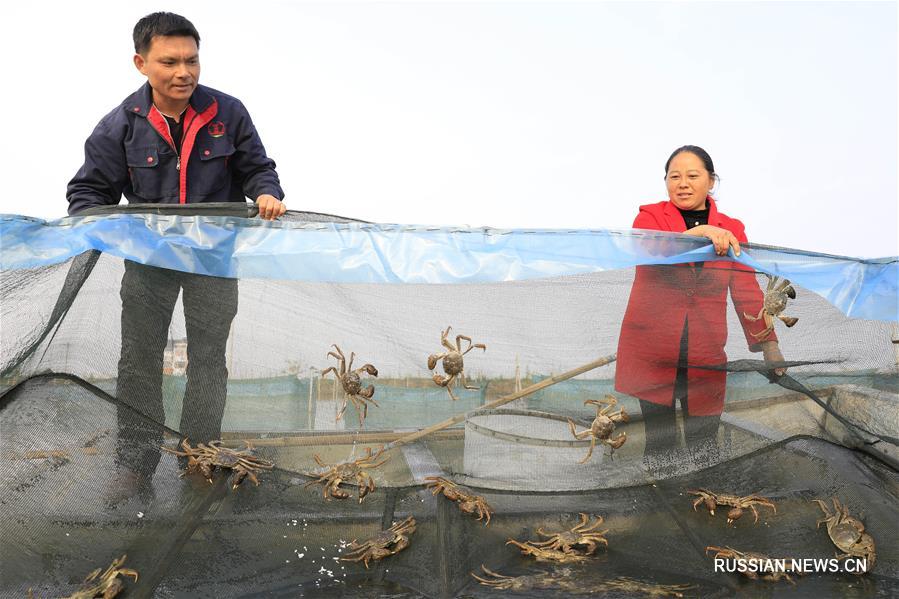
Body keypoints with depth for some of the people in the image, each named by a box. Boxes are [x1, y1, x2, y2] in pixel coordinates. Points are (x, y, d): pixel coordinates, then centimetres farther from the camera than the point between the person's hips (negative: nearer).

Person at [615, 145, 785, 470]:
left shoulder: (731, 230, 10)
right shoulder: (650, 216, 4)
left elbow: (747, 291, 6)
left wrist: (768, 343, -5)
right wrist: (698, 233, -32)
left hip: (705, 356, 2)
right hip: (651, 350, -2)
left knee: (705, 448, 3)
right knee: (659, 442, -1)